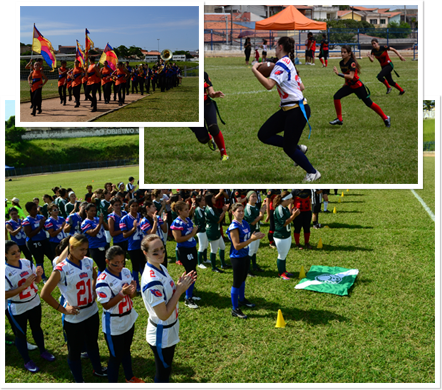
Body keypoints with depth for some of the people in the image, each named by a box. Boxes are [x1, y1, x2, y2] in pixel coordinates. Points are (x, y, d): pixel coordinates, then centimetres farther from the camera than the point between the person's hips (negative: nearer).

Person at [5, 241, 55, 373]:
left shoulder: (27, 263, -10)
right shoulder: (5, 271, -24)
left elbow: (37, 281, 2)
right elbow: (5, 295, -25)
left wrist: (39, 274, -21)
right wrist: (24, 285, -31)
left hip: (34, 303, 5)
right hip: (17, 309, -4)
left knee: (37, 328, 23)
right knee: (20, 334, 14)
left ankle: (43, 351, 44)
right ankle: (27, 361, 32)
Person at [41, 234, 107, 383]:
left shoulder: (88, 262, -7)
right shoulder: (61, 269, -24)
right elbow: (45, 294, -19)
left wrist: (94, 292, 5)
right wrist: (63, 309, -18)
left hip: (92, 312, 6)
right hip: (74, 318, -5)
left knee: (93, 343, 27)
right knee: (75, 350, 13)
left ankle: (97, 369, 50)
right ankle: (79, 380, 34)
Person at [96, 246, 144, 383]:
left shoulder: (126, 272, -5)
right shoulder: (103, 280, -24)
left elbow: (132, 295, 2)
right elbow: (106, 305, -21)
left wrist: (132, 291, -22)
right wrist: (122, 293, -32)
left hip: (129, 319, 6)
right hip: (114, 324, -6)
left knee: (126, 351, 26)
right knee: (116, 356, 9)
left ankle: (130, 377, 46)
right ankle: (112, 382, 30)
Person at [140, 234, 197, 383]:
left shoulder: (161, 268, -3)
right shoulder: (152, 281, -31)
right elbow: (163, 315, -27)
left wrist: (180, 285, -8)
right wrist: (179, 290, -23)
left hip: (169, 332, 8)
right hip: (161, 336, -8)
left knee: (165, 370, 27)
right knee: (162, 375, 13)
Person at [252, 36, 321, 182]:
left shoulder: (282, 63, -14)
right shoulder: (289, 63, 15)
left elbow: (269, 85, -28)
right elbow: (301, 87, 20)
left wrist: (254, 70, -17)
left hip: (298, 110, -9)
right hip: (288, 109, 9)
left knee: (288, 148, 1)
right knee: (263, 135, 5)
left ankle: (313, 173, 19)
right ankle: (298, 148, 15)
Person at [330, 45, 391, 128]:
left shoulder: (352, 62, -21)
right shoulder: (341, 63, 1)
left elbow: (351, 76, -33)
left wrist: (338, 74, -41)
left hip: (357, 85, -6)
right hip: (349, 85, 7)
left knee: (369, 103, -2)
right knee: (336, 97, -13)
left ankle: (385, 118, 14)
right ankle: (339, 119, -3)